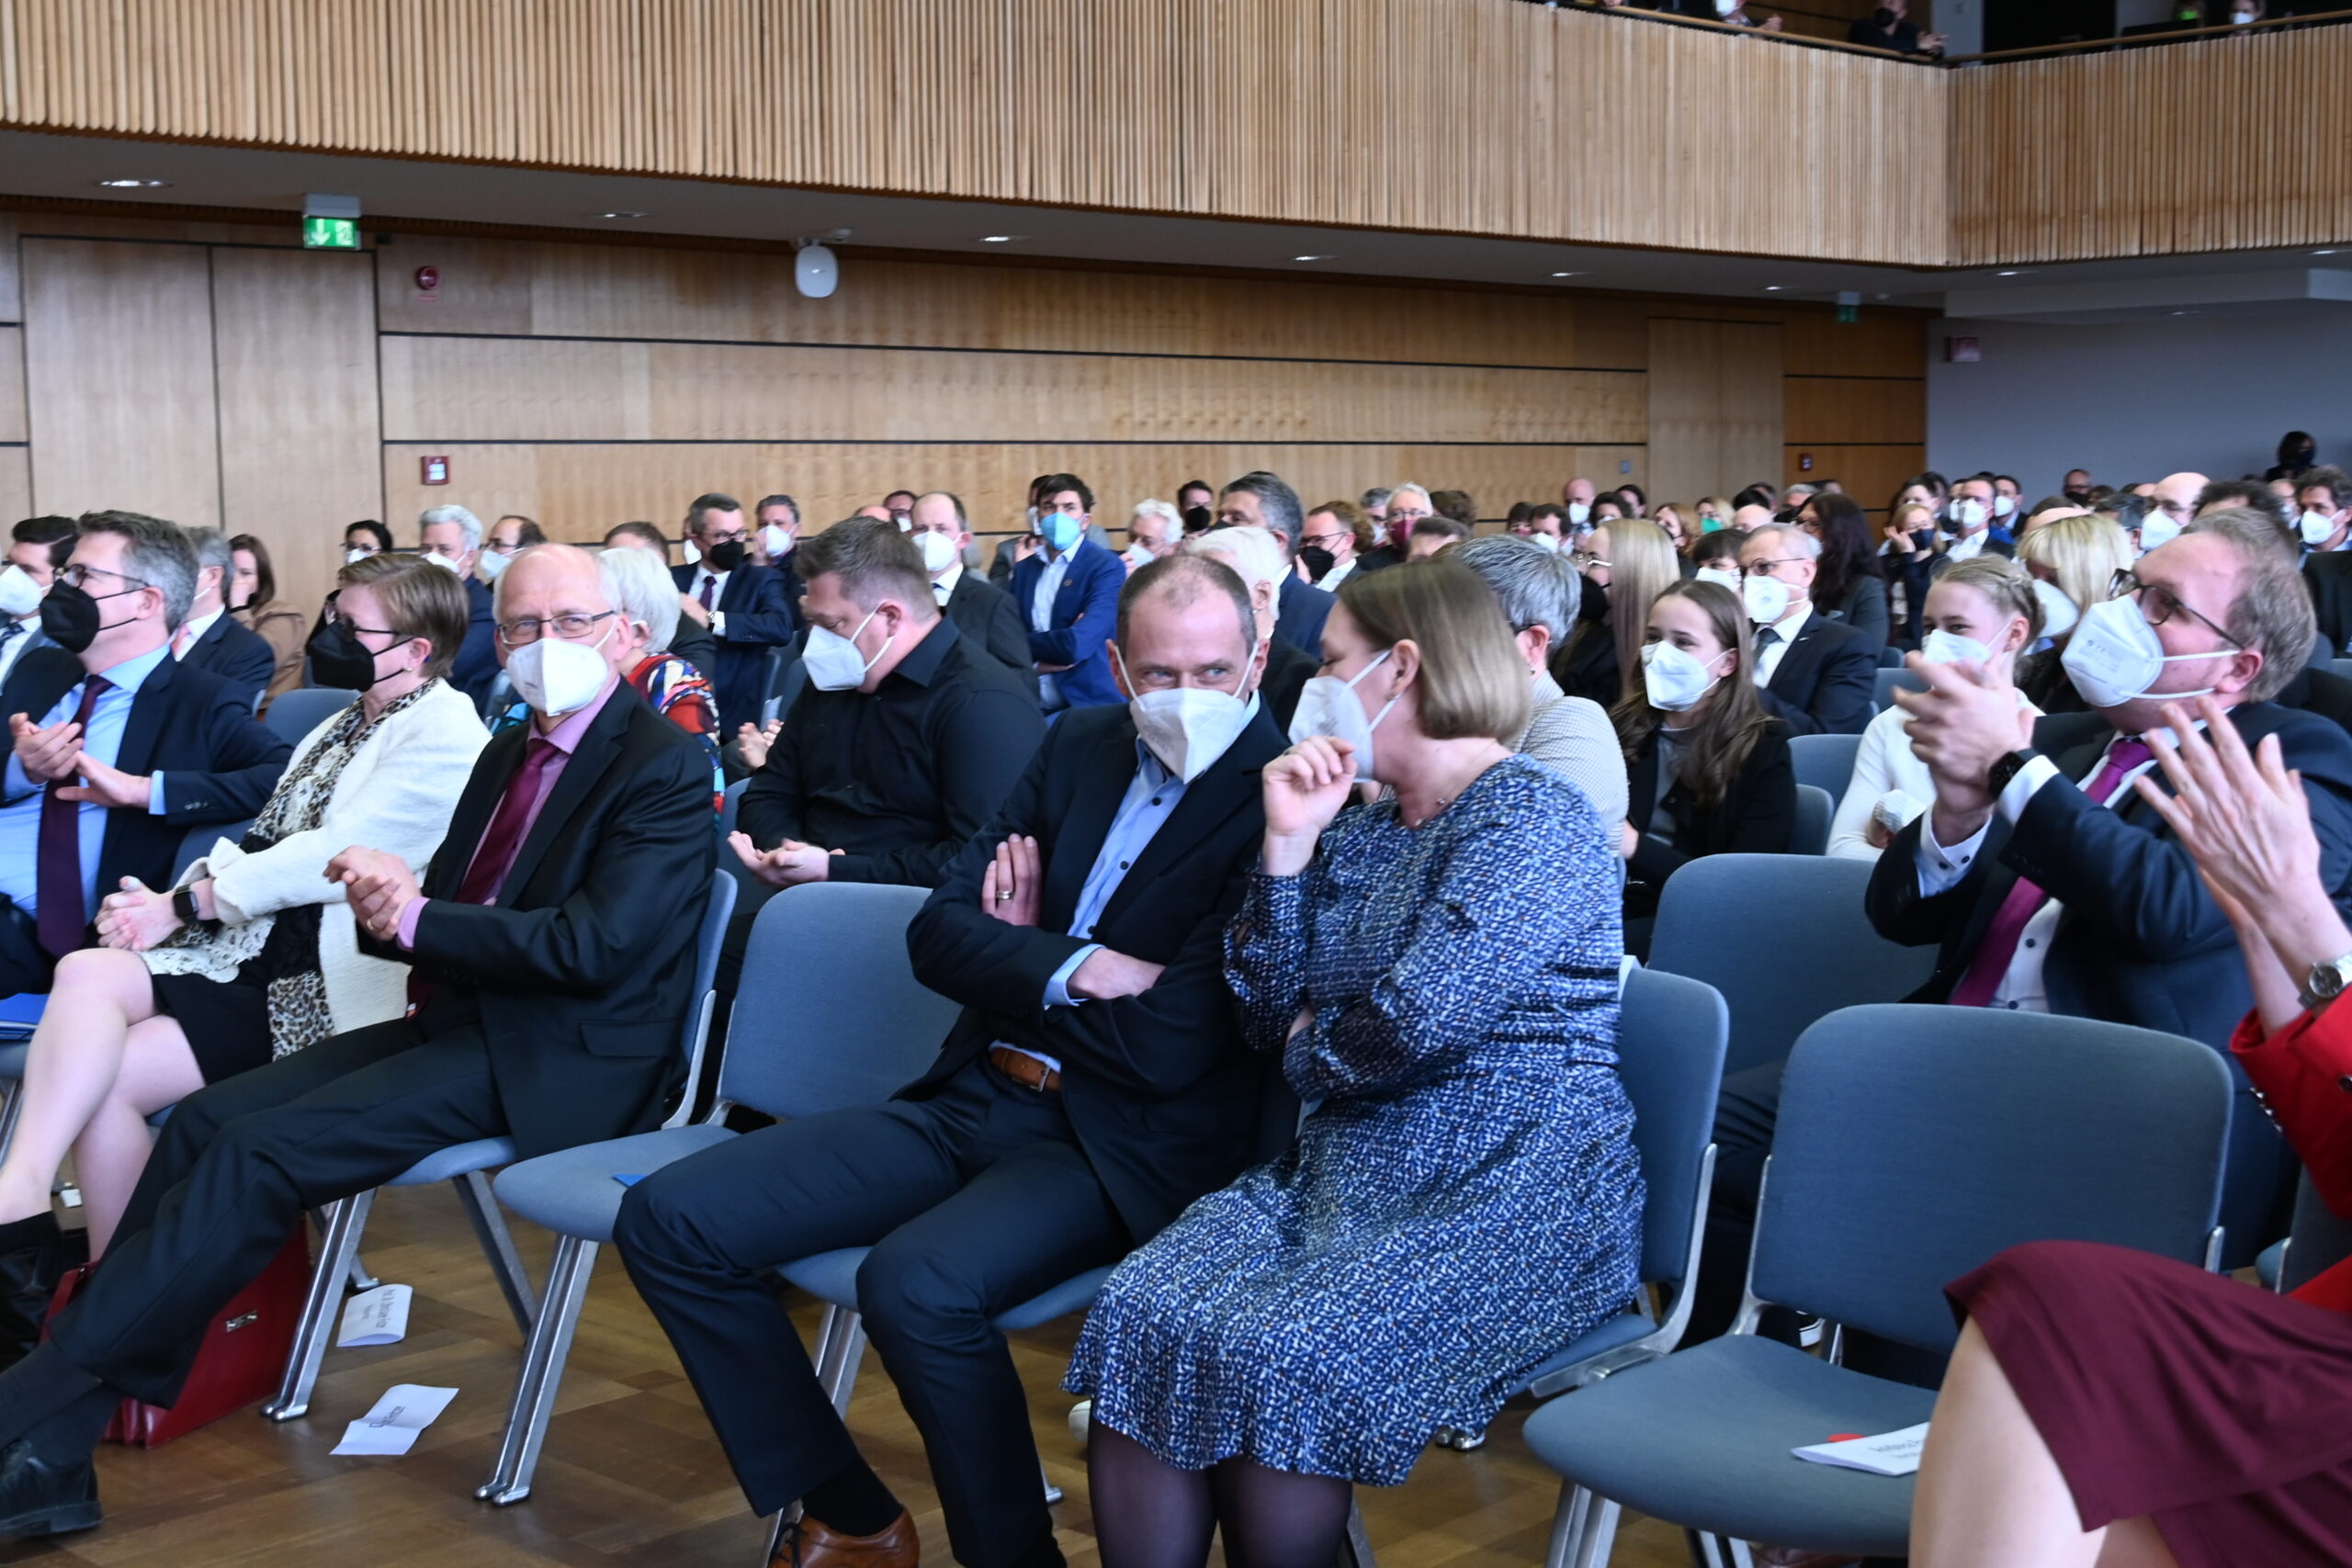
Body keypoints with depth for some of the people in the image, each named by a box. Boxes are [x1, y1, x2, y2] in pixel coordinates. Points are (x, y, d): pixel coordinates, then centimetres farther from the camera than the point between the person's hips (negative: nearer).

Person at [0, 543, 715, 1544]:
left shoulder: (665, 768, -10)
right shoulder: (507, 755, 17)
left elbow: (596, 944, -20)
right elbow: (452, 902, 18)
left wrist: (415, 918, -15)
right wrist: (390, 902, -7)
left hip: (554, 1061, -8)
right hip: (461, 1018, 8)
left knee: (263, 1153, -21)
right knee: (205, 1119, -7)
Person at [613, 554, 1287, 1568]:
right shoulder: (1080, 746, 9)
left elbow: (1168, 1049, -18)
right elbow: (939, 933, 6)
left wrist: (1024, 958, -2)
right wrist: (1073, 967, -13)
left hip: (1117, 1147, -7)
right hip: (969, 1103, 7)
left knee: (915, 1284, -35)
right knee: (669, 1219, -3)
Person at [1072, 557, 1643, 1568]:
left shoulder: (1532, 815, -8)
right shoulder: (1359, 830, 18)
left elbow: (1421, 1019, -21)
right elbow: (1267, 1019, 11)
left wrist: (1313, 1052, -1)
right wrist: (1286, 845, 3)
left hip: (1506, 1184, -7)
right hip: (1348, 1169, 8)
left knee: (1269, 1360, -28)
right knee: (1139, 1322, -17)